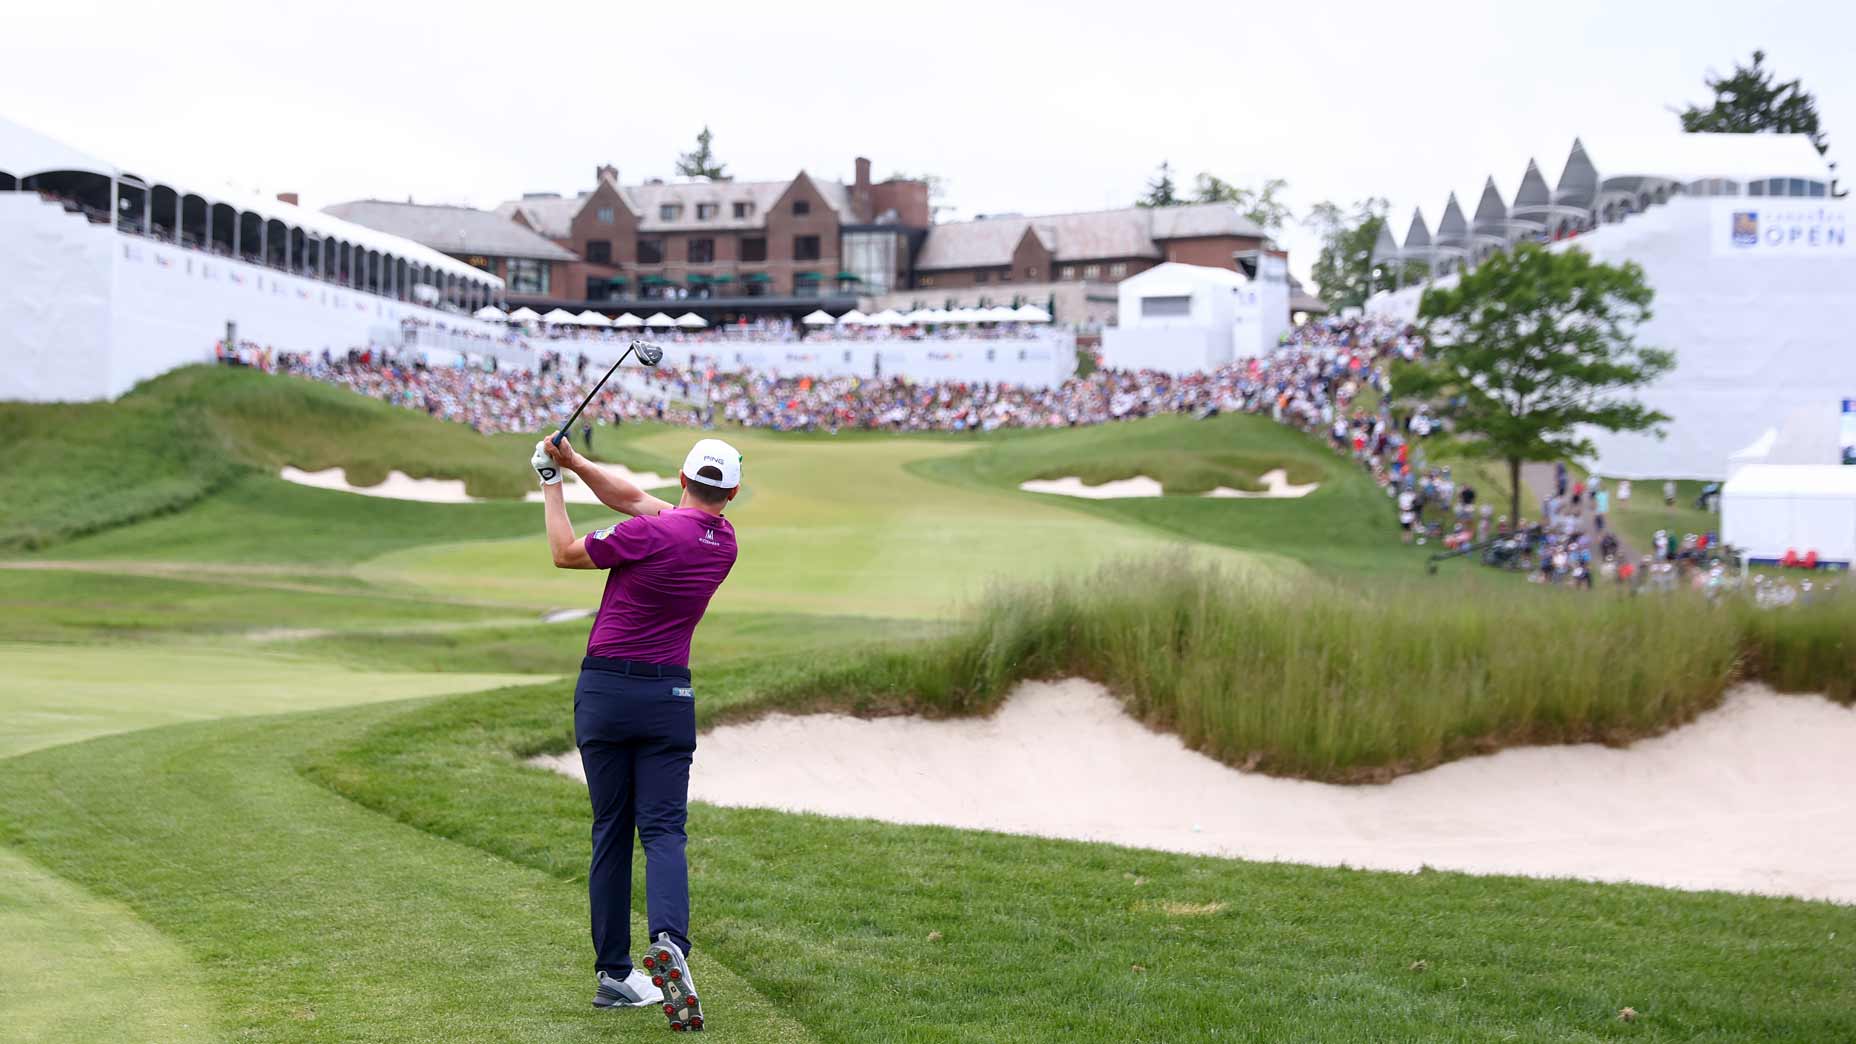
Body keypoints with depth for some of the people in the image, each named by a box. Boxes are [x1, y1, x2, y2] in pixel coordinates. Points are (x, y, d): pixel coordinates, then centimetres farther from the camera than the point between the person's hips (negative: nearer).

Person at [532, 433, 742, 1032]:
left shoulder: (649, 533, -12)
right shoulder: (725, 542, 5)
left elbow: (565, 553, 2)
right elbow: (633, 498, 12)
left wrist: (551, 483, 13)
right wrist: (574, 462, 6)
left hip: (604, 690, -2)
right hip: (668, 696, 2)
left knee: (611, 832, 7)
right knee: (663, 830, -2)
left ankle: (613, 973, 9)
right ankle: (668, 942, -29)